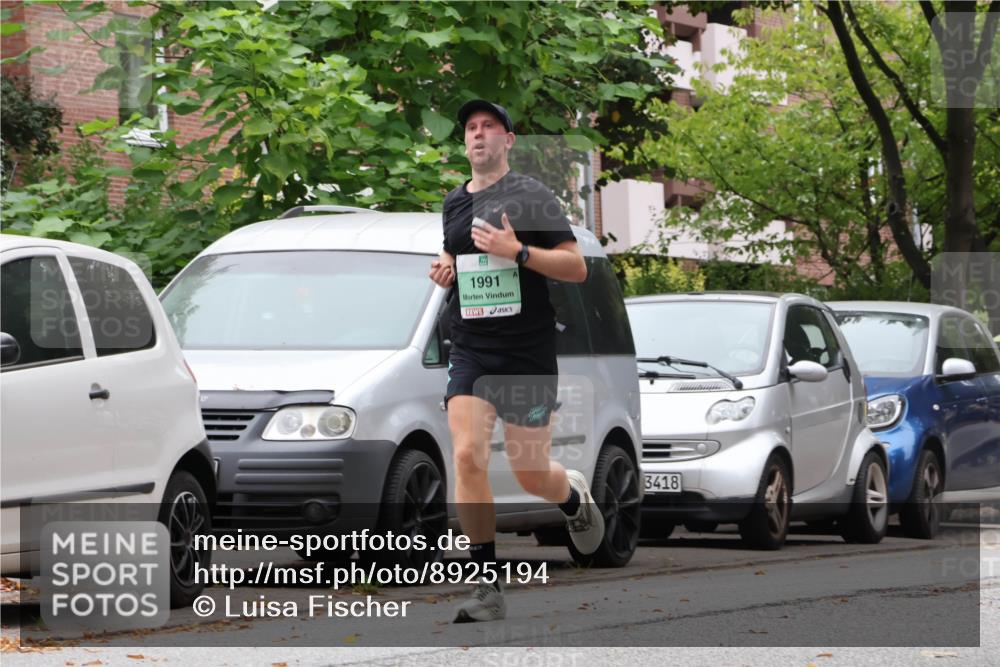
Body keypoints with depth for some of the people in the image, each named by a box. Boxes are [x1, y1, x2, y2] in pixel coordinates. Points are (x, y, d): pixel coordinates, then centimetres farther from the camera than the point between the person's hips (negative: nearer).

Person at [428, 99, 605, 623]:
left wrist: (518, 251, -19)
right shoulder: (454, 202, 12)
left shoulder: (532, 196, -4)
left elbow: (577, 268, -7)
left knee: (531, 475, 3)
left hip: (528, 354, -4)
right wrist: (443, 269, 8)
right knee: (467, 456, -16)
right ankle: (488, 589, -11)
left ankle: (575, 496, 42)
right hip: (470, 350, 4)